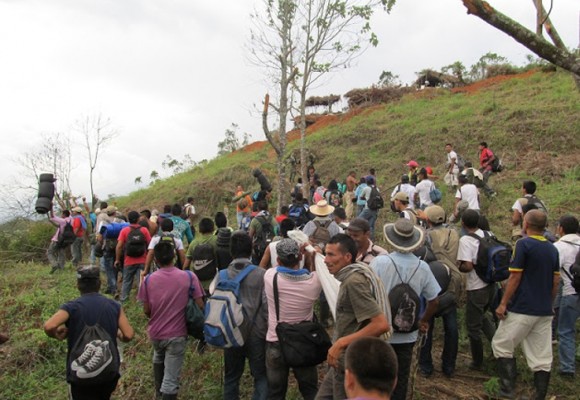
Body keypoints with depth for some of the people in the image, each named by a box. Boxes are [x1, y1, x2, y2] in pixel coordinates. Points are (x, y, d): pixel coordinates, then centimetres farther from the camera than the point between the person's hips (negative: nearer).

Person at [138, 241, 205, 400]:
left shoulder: (149, 279, -8)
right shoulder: (189, 277, -13)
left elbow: (146, 311, -1)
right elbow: (200, 307, -12)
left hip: (155, 332, 4)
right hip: (177, 334, -3)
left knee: (158, 359, 34)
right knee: (171, 379, 2)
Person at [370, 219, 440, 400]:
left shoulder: (379, 262, -18)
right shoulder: (422, 267, -8)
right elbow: (434, 300, 1)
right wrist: (424, 321, 18)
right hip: (407, 334, 2)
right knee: (401, 379, 16)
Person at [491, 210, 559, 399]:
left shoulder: (524, 244, -12)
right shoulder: (552, 249, 9)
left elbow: (515, 278, -14)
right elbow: (556, 282, 12)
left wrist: (503, 303, -9)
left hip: (522, 309, -7)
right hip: (545, 311, 7)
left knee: (502, 346, 6)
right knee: (542, 357, 9)